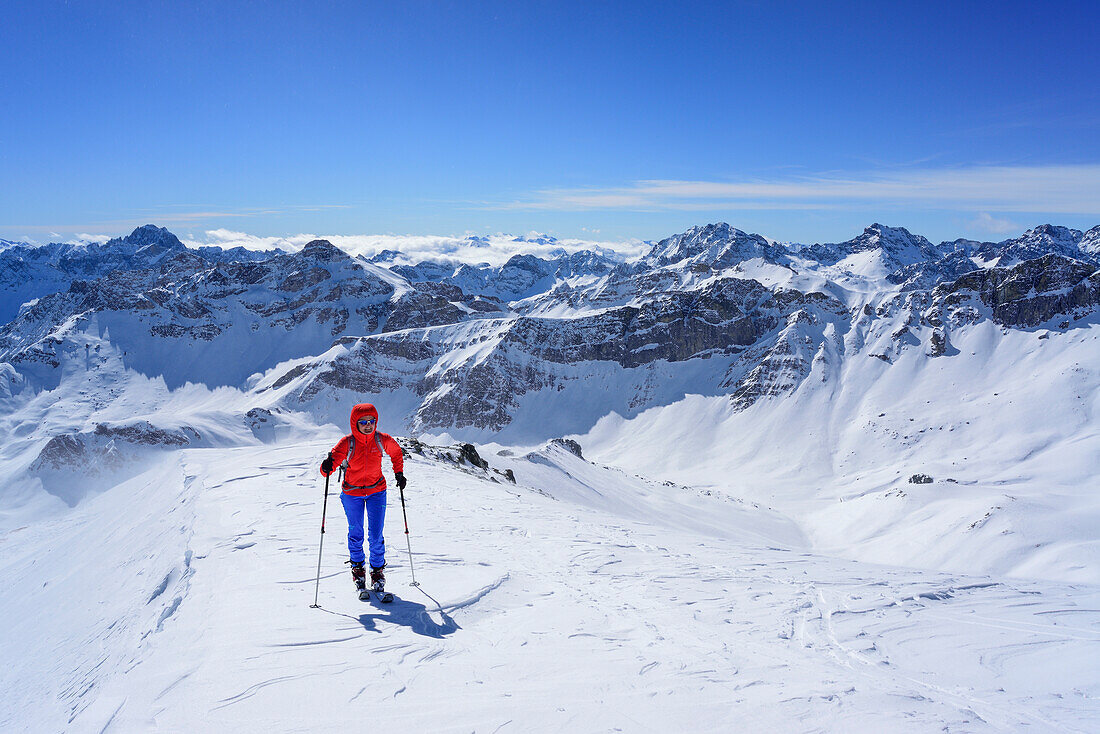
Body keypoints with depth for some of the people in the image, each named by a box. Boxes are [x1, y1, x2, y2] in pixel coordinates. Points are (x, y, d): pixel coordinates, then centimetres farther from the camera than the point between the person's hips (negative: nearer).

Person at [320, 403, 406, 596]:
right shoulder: (347, 443, -20)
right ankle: (358, 569, 33)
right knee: (355, 534, 9)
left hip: (377, 491, 1)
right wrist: (327, 467, -47)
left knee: (376, 536, -2)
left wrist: (399, 473, 7)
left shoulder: (382, 440, -14)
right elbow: (334, 458, -25)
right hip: (352, 493, -1)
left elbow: (396, 452, 8)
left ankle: (378, 570, 19)